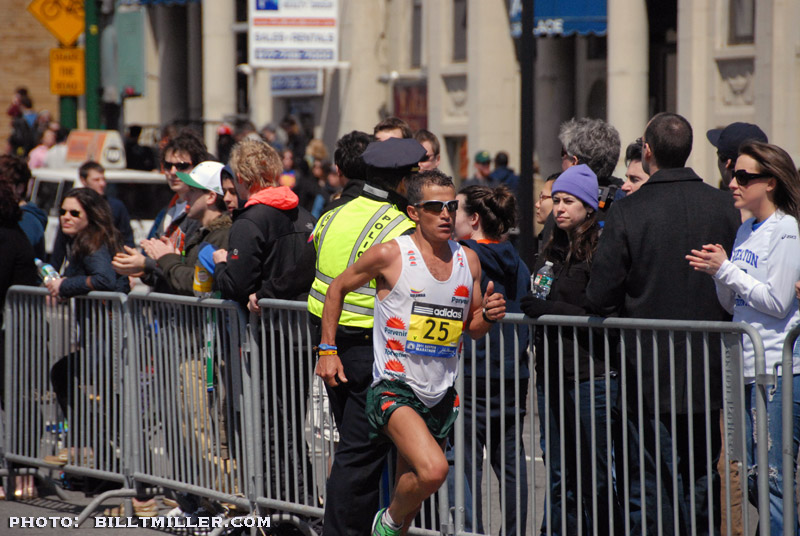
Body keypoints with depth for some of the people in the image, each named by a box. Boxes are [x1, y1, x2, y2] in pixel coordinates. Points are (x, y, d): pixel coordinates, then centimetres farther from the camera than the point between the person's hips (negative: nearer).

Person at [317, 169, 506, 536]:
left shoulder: (468, 260, 6)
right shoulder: (390, 255, -9)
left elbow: (471, 329, 17)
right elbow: (338, 288, 7)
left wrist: (488, 315, -6)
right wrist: (327, 350, 4)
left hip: (441, 393, 6)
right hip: (394, 388, -6)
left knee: (412, 487, 12)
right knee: (433, 470, -26)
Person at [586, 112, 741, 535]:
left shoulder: (626, 213, -12)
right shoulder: (724, 208, -2)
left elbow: (599, 297, -11)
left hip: (649, 373, -3)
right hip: (710, 373, 3)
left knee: (650, 484, 2)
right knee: (704, 480, 13)